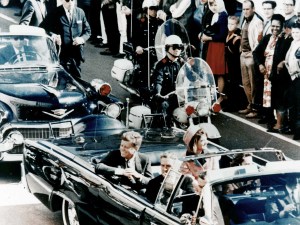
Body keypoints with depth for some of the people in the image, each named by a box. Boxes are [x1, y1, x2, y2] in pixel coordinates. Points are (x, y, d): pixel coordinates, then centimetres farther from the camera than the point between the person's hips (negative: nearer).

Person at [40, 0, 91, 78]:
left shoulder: (80, 12, 9)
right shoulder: (55, 13, -2)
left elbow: (87, 30, 15)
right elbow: (42, 28, -3)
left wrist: (82, 38, -7)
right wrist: (52, 34, -23)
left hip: (76, 55, 4)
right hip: (61, 55, -4)